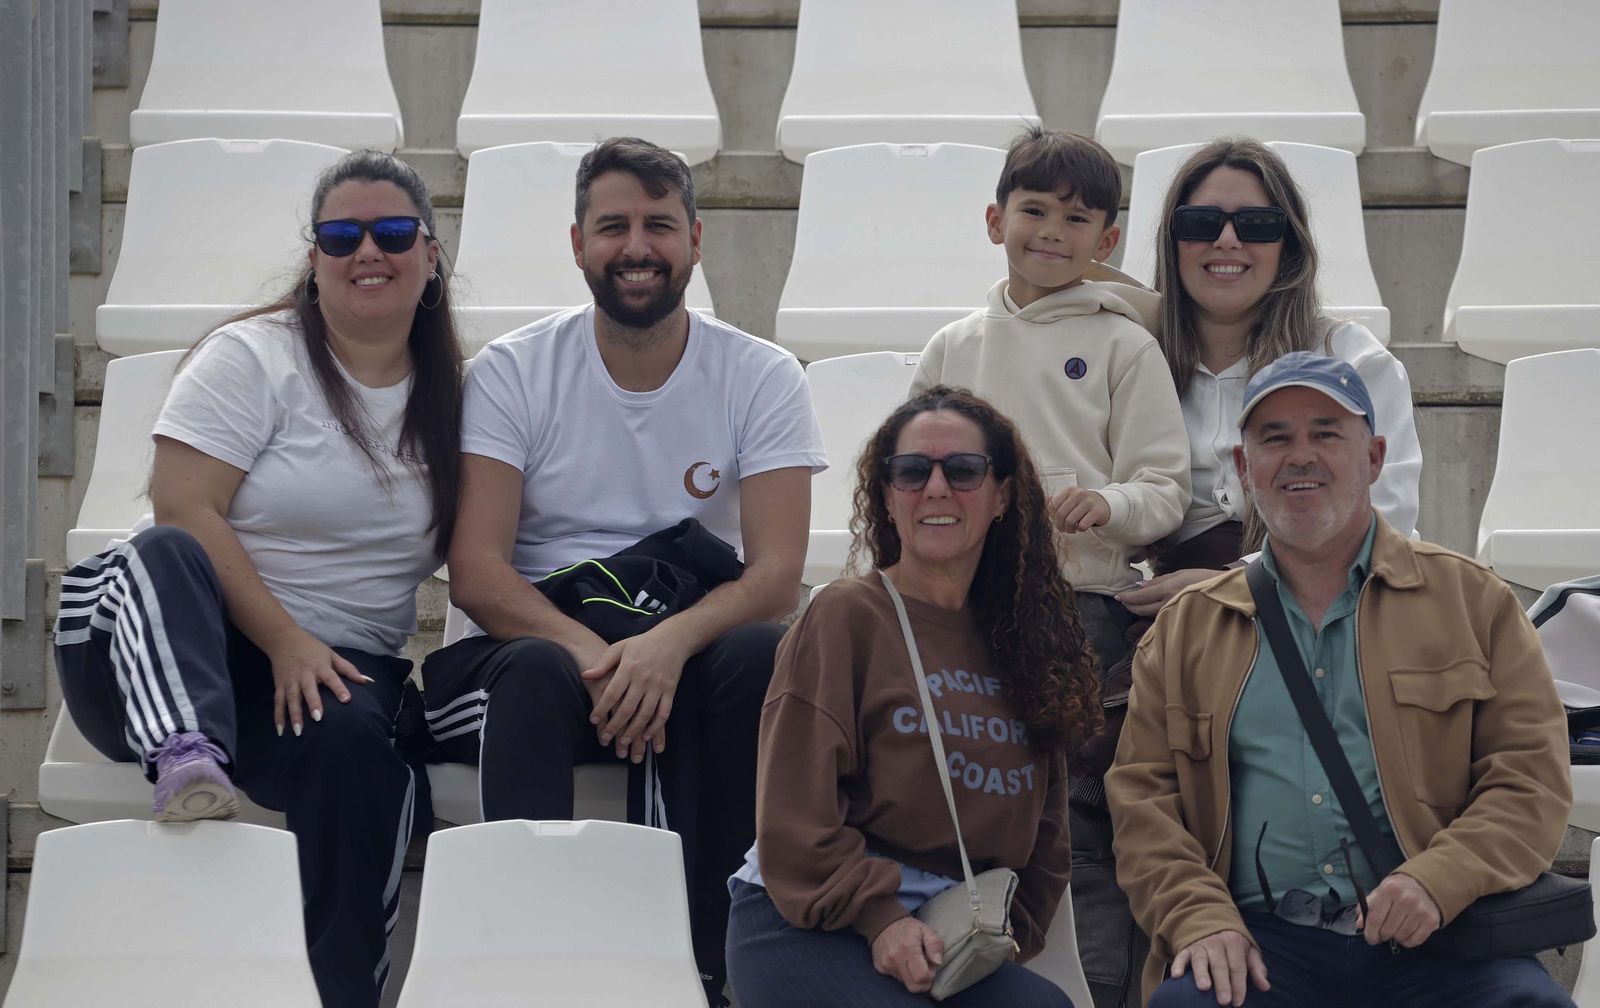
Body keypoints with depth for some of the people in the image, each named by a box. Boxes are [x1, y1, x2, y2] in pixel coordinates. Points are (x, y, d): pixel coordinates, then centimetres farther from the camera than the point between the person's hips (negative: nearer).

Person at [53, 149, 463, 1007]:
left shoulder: (450, 396, 13)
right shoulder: (253, 359, 0)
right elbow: (184, 509, -10)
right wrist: (285, 640, -19)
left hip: (336, 665, 2)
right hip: (186, 652, -2)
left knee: (355, 744, -34)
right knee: (163, 555, -35)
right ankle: (185, 759, -57)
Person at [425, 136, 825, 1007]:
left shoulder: (760, 378, 3)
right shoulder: (512, 372, 1)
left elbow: (776, 575, -8)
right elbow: (475, 574, -9)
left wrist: (669, 644, -29)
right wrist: (588, 652, -28)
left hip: (687, 657, 1)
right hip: (539, 647, -1)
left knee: (760, 657, -32)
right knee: (537, 674, -36)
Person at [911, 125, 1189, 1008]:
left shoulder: (1121, 346, 3)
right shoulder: (954, 349, 14)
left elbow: (1167, 490, -1)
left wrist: (1108, 506, -20)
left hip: (1085, 603, -4)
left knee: (1080, 817, -5)